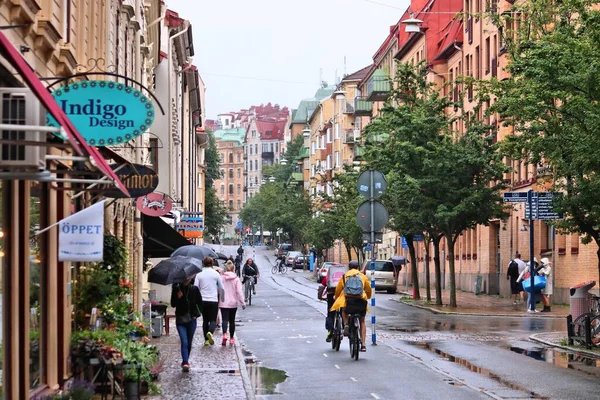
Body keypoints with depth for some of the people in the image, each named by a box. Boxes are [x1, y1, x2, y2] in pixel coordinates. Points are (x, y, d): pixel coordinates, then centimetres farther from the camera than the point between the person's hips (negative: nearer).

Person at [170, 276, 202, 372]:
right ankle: (185, 362, -21)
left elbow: (200, 302, 10)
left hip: (192, 319, 2)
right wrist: (178, 297, -17)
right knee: (184, 342, -14)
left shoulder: (194, 289, 1)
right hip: (180, 319, -2)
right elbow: (173, 304, 0)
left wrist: (196, 314, 1)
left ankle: (185, 361, 26)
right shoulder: (176, 289, -1)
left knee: (189, 342, 10)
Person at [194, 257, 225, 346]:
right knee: (213, 320, 0)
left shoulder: (199, 275, 2)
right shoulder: (216, 274, -1)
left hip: (203, 301, 2)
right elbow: (221, 288, 3)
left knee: (205, 320, 13)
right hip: (213, 300, -2)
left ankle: (206, 340, 12)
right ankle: (210, 332, -30)